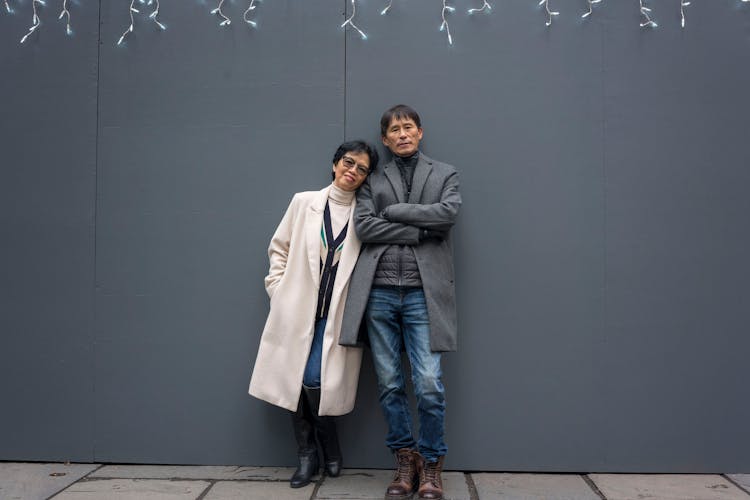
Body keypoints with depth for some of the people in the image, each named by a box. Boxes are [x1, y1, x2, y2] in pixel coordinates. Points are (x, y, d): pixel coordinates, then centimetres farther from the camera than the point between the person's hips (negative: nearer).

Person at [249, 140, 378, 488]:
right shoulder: (304, 202, 5)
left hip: (335, 314, -2)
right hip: (297, 310, 2)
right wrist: (278, 291, 4)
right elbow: (280, 248, 10)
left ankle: (330, 450, 15)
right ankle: (307, 455, 21)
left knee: (315, 380, -12)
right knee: (294, 381, 2)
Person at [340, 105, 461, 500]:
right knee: (389, 384, 5)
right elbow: (362, 225, -2)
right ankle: (405, 462, 21)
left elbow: (448, 213, -5)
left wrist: (393, 211, -3)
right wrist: (420, 232, -8)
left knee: (429, 385, -7)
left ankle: (431, 464, 12)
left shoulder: (444, 174, 14)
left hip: (423, 292, -1)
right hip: (379, 292, 2)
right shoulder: (373, 181, 15)